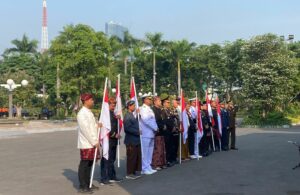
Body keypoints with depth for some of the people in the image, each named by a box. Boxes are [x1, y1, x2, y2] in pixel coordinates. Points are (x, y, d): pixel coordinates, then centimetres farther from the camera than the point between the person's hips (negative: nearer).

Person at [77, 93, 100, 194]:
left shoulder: (89, 112, 16)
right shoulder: (82, 113, -14)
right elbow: (85, 129, -19)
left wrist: (97, 125, 1)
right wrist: (94, 142, -18)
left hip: (92, 143, 9)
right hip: (86, 144, -9)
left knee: (89, 164, 14)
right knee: (84, 165, -2)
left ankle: (88, 184, 23)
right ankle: (82, 187, 4)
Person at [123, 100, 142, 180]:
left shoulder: (132, 115, 15)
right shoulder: (127, 116, -15)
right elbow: (127, 128, -23)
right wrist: (137, 132, -19)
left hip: (136, 140, 9)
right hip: (131, 141, -9)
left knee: (137, 156, 14)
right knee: (131, 157, -1)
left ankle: (135, 172, 24)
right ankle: (129, 174, 9)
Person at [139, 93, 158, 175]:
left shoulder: (150, 109, 17)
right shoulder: (143, 109, -10)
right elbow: (146, 120, -19)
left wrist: (156, 127, 1)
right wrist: (155, 128, -12)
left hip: (151, 133, 9)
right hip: (146, 134, -9)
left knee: (150, 151, 12)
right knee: (145, 152, -3)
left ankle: (148, 167, 20)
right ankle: (145, 169, 3)